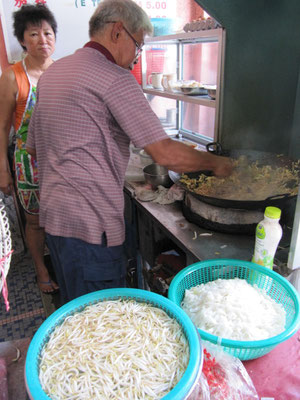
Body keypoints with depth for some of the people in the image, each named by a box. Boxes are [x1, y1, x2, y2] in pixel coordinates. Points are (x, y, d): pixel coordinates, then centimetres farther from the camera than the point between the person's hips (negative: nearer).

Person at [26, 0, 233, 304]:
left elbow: (34, 147, 18)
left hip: (52, 213, 9)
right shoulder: (114, 78, -14)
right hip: (89, 223, -9)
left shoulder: (52, 72, 13)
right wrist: (216, 163, -3)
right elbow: (166, 154, -19)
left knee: (73, 308, 25)